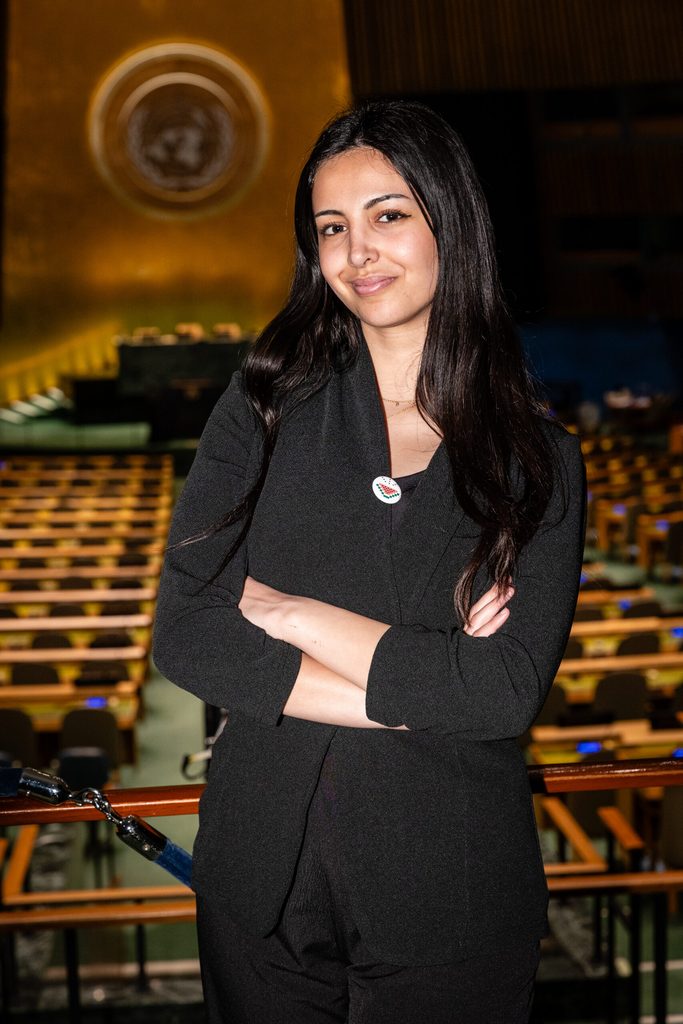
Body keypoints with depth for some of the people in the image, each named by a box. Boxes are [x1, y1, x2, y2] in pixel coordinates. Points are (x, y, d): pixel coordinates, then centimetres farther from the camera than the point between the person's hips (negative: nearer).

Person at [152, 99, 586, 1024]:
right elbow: (185, 632, -10)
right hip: (263, 882, 1)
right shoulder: (269, 405, -3)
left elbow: (510, 692, -15)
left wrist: (286, 611, -14)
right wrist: (415, 690, -16)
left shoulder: (538, 461, -4)